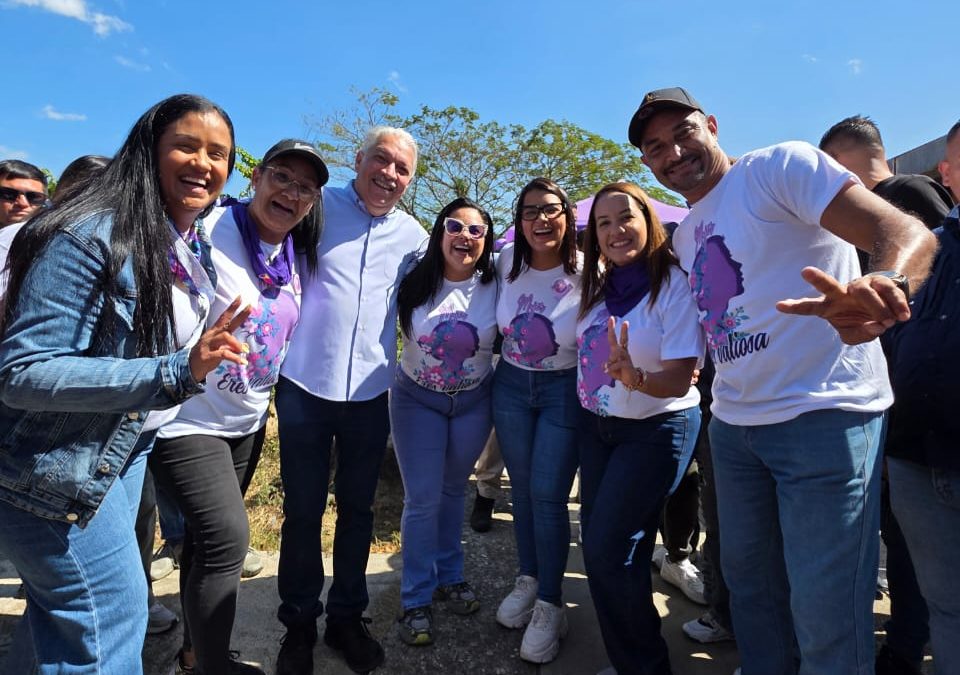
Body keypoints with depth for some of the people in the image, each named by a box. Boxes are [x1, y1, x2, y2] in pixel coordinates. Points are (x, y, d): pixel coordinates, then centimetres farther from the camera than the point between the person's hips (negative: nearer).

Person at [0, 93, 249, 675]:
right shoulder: (93, 236, -25)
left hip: (126, 451, 8)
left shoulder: (193, 249, 3)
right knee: (113, 611, 5)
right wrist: (175, 372, -36)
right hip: (57, 470, -8)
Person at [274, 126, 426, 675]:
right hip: (306, 382, -2)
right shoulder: (317, 205, -1)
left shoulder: (413, 235, 6)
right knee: (303, 510, 7)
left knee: (358, 508, 13)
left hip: (370, 390, 2)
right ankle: (299, 623, 27)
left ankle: (347, 616, 32)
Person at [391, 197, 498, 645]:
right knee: (422, 500, 1)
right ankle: (416, 600, 19)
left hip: (474, 402, 1)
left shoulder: (494, 286, -10)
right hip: (417, 399, -1)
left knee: (453, 491, 18)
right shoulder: (415, 284, -12)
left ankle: (449, 577, 37)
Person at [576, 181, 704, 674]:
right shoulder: (597, 284, 1)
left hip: (655, 430, -6)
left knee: (608, 552, -6)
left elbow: (679, 381, -23)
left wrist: (636, 378, -41)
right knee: (597, 547, 11)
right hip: (595, 424, 7)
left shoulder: (674, 283, -18)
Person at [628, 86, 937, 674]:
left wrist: (887, 284, -42)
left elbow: (907, 233, -20)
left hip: (824, 416, -7)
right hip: (733, 424, 7)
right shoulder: (685, 235, 14)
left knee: (825, 613, 0)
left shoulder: (780, 166, -8)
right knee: (748, 578, 19)